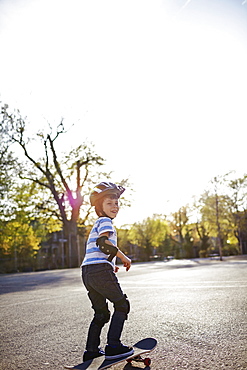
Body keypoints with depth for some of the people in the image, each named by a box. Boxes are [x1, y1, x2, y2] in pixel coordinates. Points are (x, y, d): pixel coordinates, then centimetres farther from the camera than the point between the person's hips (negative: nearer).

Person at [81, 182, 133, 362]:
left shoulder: (97, 225, 27)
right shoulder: (105, 221, -3)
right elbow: (103, 243, -19)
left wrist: (110, 266, 24)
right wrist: (124, 257, -10)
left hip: (87, 272, 9)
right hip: (100, 270, -9)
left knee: (101, 313, 15)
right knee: (122, 304, 3)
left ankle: (91, 351, 17)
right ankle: (113, 346, 2)